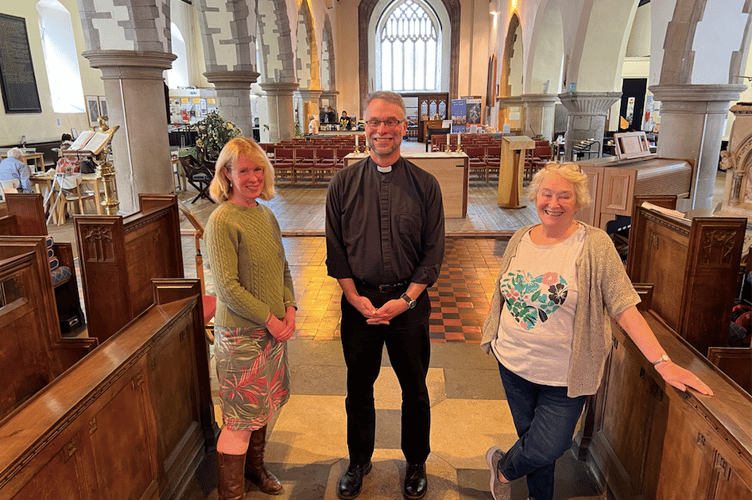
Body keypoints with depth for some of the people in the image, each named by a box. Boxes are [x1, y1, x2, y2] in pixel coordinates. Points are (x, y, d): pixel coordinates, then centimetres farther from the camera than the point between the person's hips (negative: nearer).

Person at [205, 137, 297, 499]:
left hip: (274, 328, 7)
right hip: (241, 333, -7)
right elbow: (228, 287, -19)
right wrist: (270, 320, -15)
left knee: (263, 407, 21)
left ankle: (255, 466, 43)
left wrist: (289, 310, -2)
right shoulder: (222, 221, -16)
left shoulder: (266, 215, 6)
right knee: (240, 418, 3)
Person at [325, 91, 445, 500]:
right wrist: (356, 298, -9)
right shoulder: (343, 183, -1)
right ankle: (359, 462, 40)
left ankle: (416, 464, 38)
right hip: (358, 302, 1)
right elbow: (335, 251, 1)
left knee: (414, 390, 14)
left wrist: (405, 299, -11)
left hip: (409, 302, 0)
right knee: (358, 390, 16)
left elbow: (433, 253, -2)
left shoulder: (425, 185, -3)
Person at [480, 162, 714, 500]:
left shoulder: (594, 245, -14)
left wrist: (662, 362, -22)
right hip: (513, 361, 4)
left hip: (563, 373, -3)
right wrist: (493, 336, 16)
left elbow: (624, 307, -17)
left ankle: (503, 467, 35)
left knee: (548, 448, 3)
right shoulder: (520, 239, 0)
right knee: (530, 437, 17)